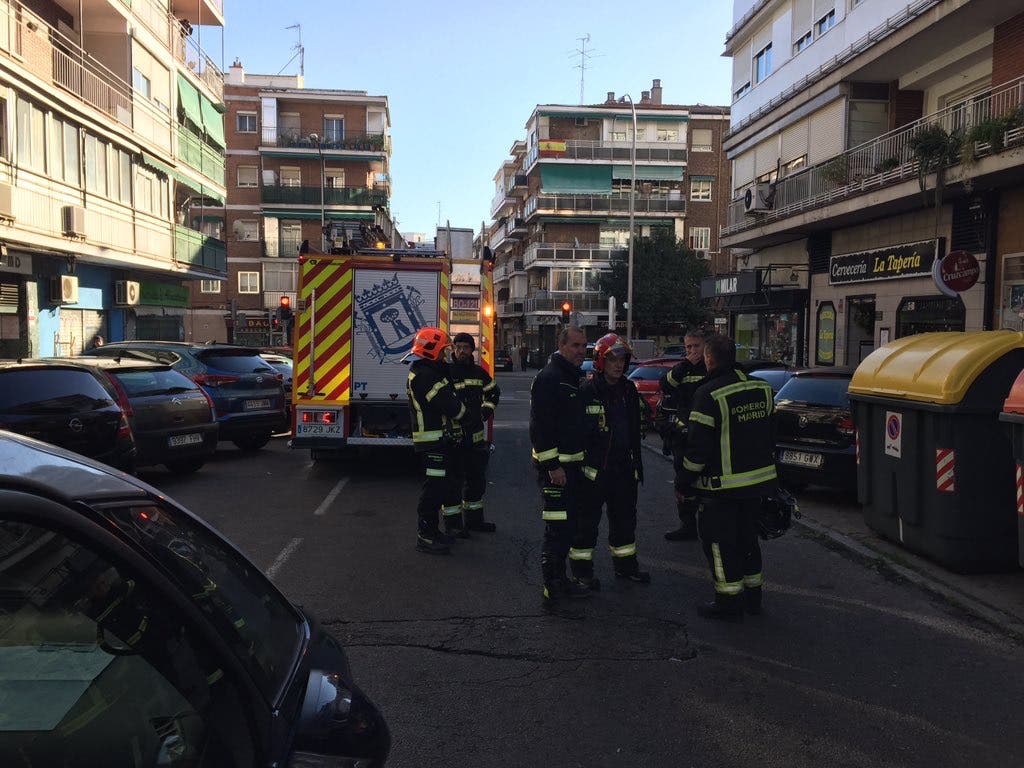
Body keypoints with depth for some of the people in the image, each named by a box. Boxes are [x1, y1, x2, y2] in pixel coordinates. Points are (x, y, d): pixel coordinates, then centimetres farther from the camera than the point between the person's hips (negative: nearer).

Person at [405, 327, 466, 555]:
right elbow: (448, 405, -21)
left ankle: (431, 530, 28)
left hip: (439, 439, 11)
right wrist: (461, 409, -3)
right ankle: (425, 536, -1)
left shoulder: (430, 371, 18)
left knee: (438, 486, 17)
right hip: (433, 441, -11)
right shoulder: (424, 375, -19)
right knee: (434, 487, -7)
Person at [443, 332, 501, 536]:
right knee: (454, 481, -2)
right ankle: (452, 522, 9)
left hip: (475, 436, 7)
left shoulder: (478, 372, 10)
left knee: (477, 480, 16)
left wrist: (487, 410, 18)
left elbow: (494, 391, 28)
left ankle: (474, 518, 30)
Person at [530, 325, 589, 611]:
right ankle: (551, 588, -2)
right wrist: (552, 465, -23)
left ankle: (559, 579, 27)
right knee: (557, 526, -9)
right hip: (555, 466, -10)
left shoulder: (573, 378, 16)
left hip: (571, 464, 10)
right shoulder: (549, 378, -15)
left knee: (568, 524, 16)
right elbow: (540, 425, -21)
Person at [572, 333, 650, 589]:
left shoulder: (629, 390, 8)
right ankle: (581, 570, 16)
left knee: (625, 518, 18)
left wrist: (636, 463, 18)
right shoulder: (586, 392, -13)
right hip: (594, 469, -6)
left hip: (624, 469, 7)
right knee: (587, 521, 3)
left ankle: (626, 565, 33)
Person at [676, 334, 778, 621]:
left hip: (722, 485, -7)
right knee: (747, 535, 21)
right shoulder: (761, 388, 6)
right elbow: (770, 433, 15)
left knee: (720, 542, 5)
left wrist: (683, 482, -7)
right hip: (759, 479, 8)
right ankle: (753, 594, 30)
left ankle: (728, 602, 11)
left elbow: (699, 446, -18)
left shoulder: (709, 394, -18)